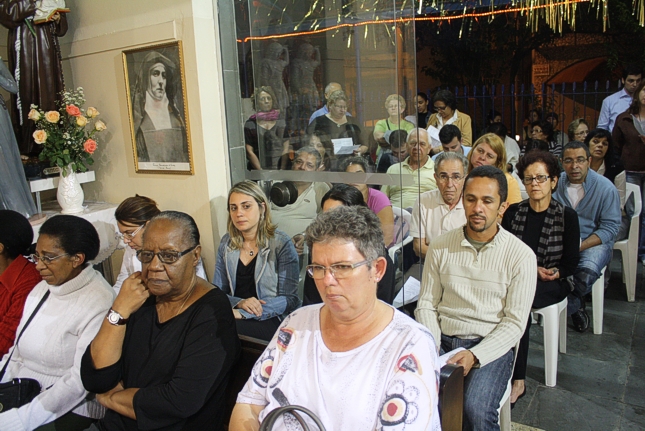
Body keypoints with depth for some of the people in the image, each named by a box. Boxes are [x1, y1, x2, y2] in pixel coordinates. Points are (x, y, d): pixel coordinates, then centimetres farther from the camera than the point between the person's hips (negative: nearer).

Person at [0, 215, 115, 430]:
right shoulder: (41, 289, 9)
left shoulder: (98, 303, -17)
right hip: (20, 397, 7)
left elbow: (81, 381, -19)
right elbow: (18, 352, 12)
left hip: (70, 412, -7)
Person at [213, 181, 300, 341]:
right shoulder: (226, 243, 8)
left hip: (271, 320, -4)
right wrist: (239, 303, -15)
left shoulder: (282, 244, -6)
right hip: (236, 313, 4)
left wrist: (243, 314, -21)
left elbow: (290, 299, -10)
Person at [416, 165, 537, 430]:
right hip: (442, 341, 2)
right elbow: (427, 304, 6)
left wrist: (474, 356, -19)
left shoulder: (521, 255, -4)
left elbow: (514, 323, -6)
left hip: (491, 347, -2)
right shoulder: (439, 247, 4)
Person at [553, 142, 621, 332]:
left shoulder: (606, 188, -6)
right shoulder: (556, 183, 0)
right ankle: (576, 305, -5)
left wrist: (581, 246, -21)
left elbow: (610, 227, -8)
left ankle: (568, 307, -1)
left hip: (594, 241, -2)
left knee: (587, 270, -34)